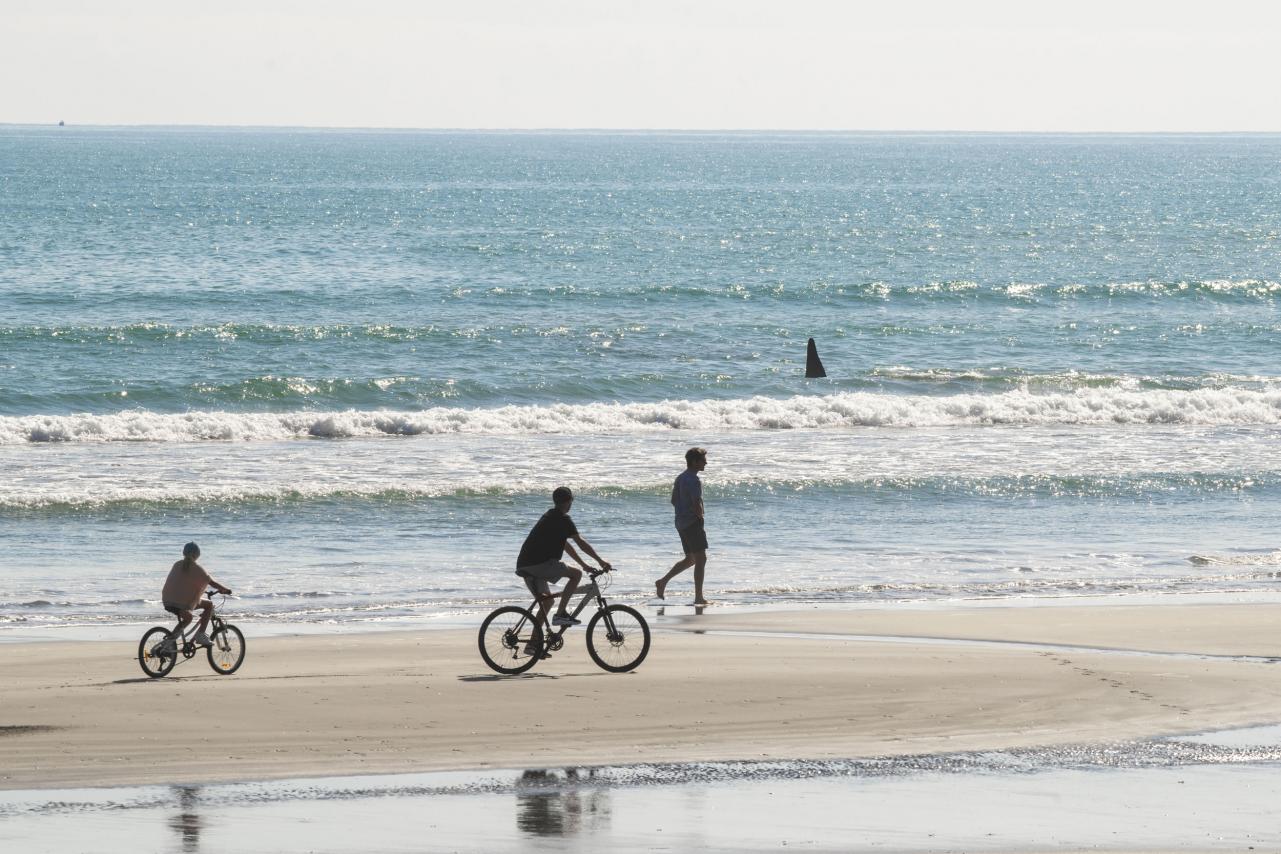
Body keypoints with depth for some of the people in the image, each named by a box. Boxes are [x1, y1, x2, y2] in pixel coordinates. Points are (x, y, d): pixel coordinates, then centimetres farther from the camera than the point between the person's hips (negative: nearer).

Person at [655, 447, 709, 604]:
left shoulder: (680, 478, 13)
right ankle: (698, 598, -6)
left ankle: (663, 581, 15)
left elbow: (674, 501, 19)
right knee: (701, 559, -5)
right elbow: (697, 504, -23)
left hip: (681, 522, 9)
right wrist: (701, 518, -5)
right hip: (693, 522, -9)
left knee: (690, 559, 20)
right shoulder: (694, 480, -17)